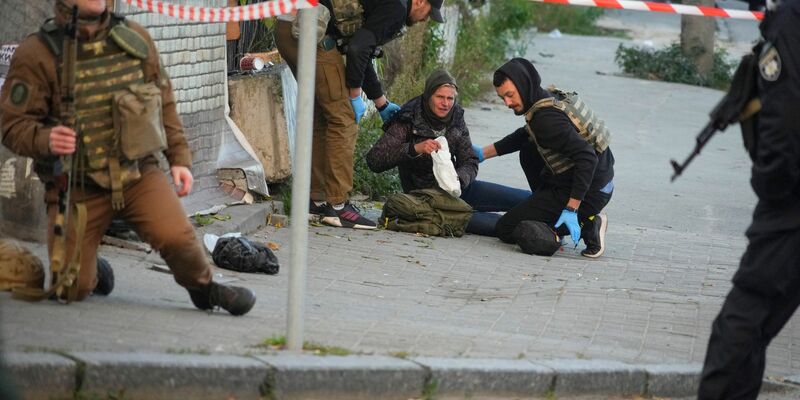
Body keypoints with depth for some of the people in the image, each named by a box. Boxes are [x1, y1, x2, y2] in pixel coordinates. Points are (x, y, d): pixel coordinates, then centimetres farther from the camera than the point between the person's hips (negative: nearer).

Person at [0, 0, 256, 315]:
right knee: (73, 289, -2)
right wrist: (45, 141, -31)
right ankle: (93, 271, 34)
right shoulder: (36, 55, -11)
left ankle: (204, 289, 7)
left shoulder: (134, 38, 2)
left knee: (177, 237, -24)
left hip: (138, 173, 2)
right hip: (77, 186, -1)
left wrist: (179, 158, 8)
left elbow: (164, 102, 13)